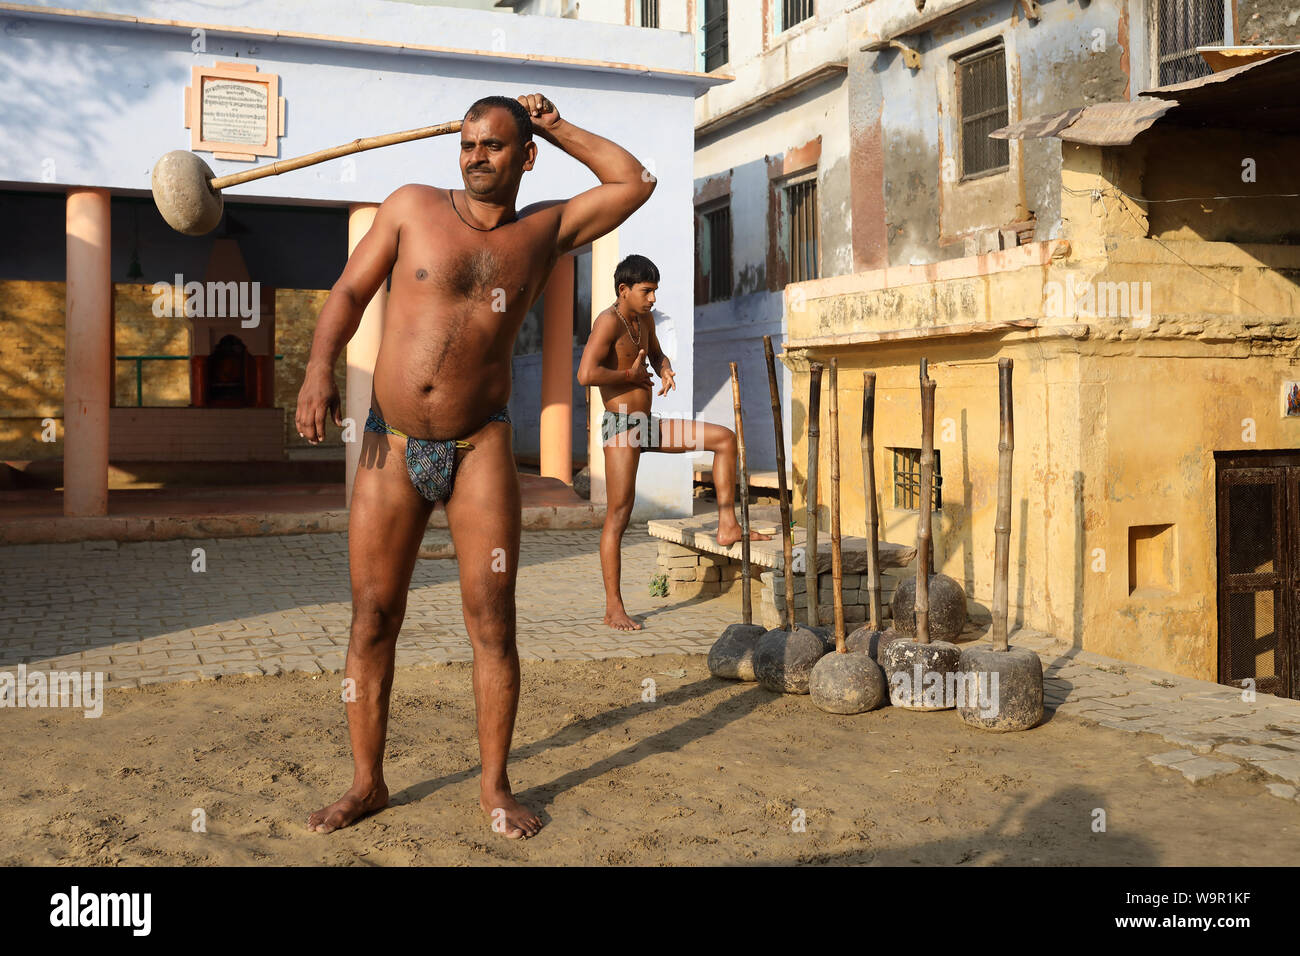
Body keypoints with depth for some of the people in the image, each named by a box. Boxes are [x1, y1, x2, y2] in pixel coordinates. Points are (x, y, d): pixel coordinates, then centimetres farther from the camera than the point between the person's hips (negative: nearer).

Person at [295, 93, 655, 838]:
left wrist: (554, 126, 11)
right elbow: (350, 293, 2)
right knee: (373, 617, 3)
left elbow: (636, 182, 11)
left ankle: (495, 787, 13)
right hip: (392, 448, 0)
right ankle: (367, 783, 18)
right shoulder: (413, 206, 4)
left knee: (493, 619, -1)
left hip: (480, 449, 0)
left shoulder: (547, 229, 7)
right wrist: (321, 366, -15)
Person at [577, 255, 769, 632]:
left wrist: (666, 371, 6)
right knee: (618, 515, -7)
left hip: (647, 425, 9)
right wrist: (630, 375, -14)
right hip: (621, 427, -9)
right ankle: (613, 607, -1)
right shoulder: (609, 321, -15)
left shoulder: (645, 318, 11)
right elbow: (586, 374, -29)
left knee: (725, 438, 4)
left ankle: (727, 527, 6)